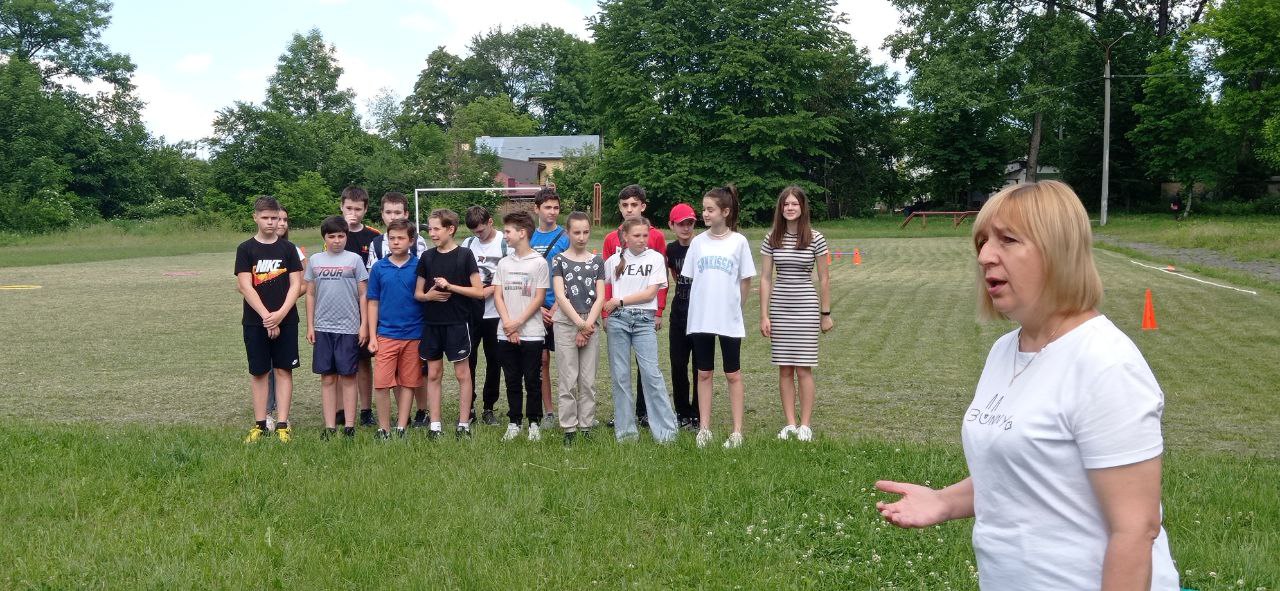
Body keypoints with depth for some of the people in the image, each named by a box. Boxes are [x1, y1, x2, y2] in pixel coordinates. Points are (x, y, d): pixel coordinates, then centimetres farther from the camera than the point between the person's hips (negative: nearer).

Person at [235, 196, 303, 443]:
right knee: (258, 372, 5)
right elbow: (246, 286, -7)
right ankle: (259, 424, 13)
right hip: (255, 321, -1)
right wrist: (267, 316, -14)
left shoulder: (288, 248, 5)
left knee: (283, 370, 2)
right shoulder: (246, 249, 0)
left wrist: (280, 314, -12)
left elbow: (296, 284, 0)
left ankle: (282, 425, 5)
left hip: (286, 320, 1)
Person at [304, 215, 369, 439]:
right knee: (327, 377, 6)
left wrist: (364, 325, -3)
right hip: (322, 328, 2)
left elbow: (363, 294, 1)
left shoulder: (354, 259, 1)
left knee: (348, 377, 2)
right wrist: (310, 325, 7)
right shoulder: (316, 260, 8)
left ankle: (349, 425, 8)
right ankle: (330, 426, 11)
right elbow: (310, 294, 12)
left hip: (348, 328, -2)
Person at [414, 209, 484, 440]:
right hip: (431, 323, 4)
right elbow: (417, 293, 12)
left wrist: (450, 286, -16)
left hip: (457, 323, -4)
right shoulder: (427, 257, 7)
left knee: (462, 373, 2)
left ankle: (464, 424, 10)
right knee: (433, 374, 7)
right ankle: (435, 424, 14)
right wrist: (428, 295, -10)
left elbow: (479, 291, -7)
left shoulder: (464, 255, -5)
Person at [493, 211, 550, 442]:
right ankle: (514, 422, 17)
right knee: (512, 381, 9)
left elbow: (539, 298, -6)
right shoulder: (503, 263, 9)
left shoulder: (539, 263, -3)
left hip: (531, 333, -4)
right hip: (506, 334, 4)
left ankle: (534, 422, 13)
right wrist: (508, 323, -9)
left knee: (533, 381, 2)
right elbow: (498, 296, 5)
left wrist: (518, 323, -13)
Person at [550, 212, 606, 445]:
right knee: (568, 380, -2)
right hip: (566, 323, -2)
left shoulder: (597, 261, 9)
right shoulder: (559, 260, 3)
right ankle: (569, 429, 4)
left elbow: (600, 298, 4)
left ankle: (586, 427, 10)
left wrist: (588, 325, -8)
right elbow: (560, 297, -5)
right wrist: (579, 323, -12)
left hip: (590, 323, 2)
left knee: (588, 380, 4)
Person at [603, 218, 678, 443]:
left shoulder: (656, 258, 3)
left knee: (651, 372, -9)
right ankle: (625, 429, 11)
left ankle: (665, 430, -4)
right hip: (618, 319, 2)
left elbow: (650, 293, -4)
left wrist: (620, 301, -5)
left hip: (644, 320, -2)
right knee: (620, 374, 3)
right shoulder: (615, 260, 9)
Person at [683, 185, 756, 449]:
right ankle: (704, 428, 15)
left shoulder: (739, 242, -5)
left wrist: (734, 306, 4)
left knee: (733, 374, 5)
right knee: (704, 373, 8)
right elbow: (690, 277, 9)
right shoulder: (698, 242, 3)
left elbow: (746, 281, 1)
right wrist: (707, 301, 4)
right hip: (700, 318, 3)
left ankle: (737, 431, 10)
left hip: (729, 319, -3)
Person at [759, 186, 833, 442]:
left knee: (803, 369, -1)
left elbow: (824, 279, 3)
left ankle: (805, 425, 7)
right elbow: (765, 279, 4)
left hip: (806, 307, -2)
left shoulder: (815, 238, -2)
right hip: (779, 307, 2)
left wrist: (825, 313, 3)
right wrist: (764, 315, 0)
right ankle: (790, 423, 14)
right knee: (785, 370, 6)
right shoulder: (771, 239, 3)